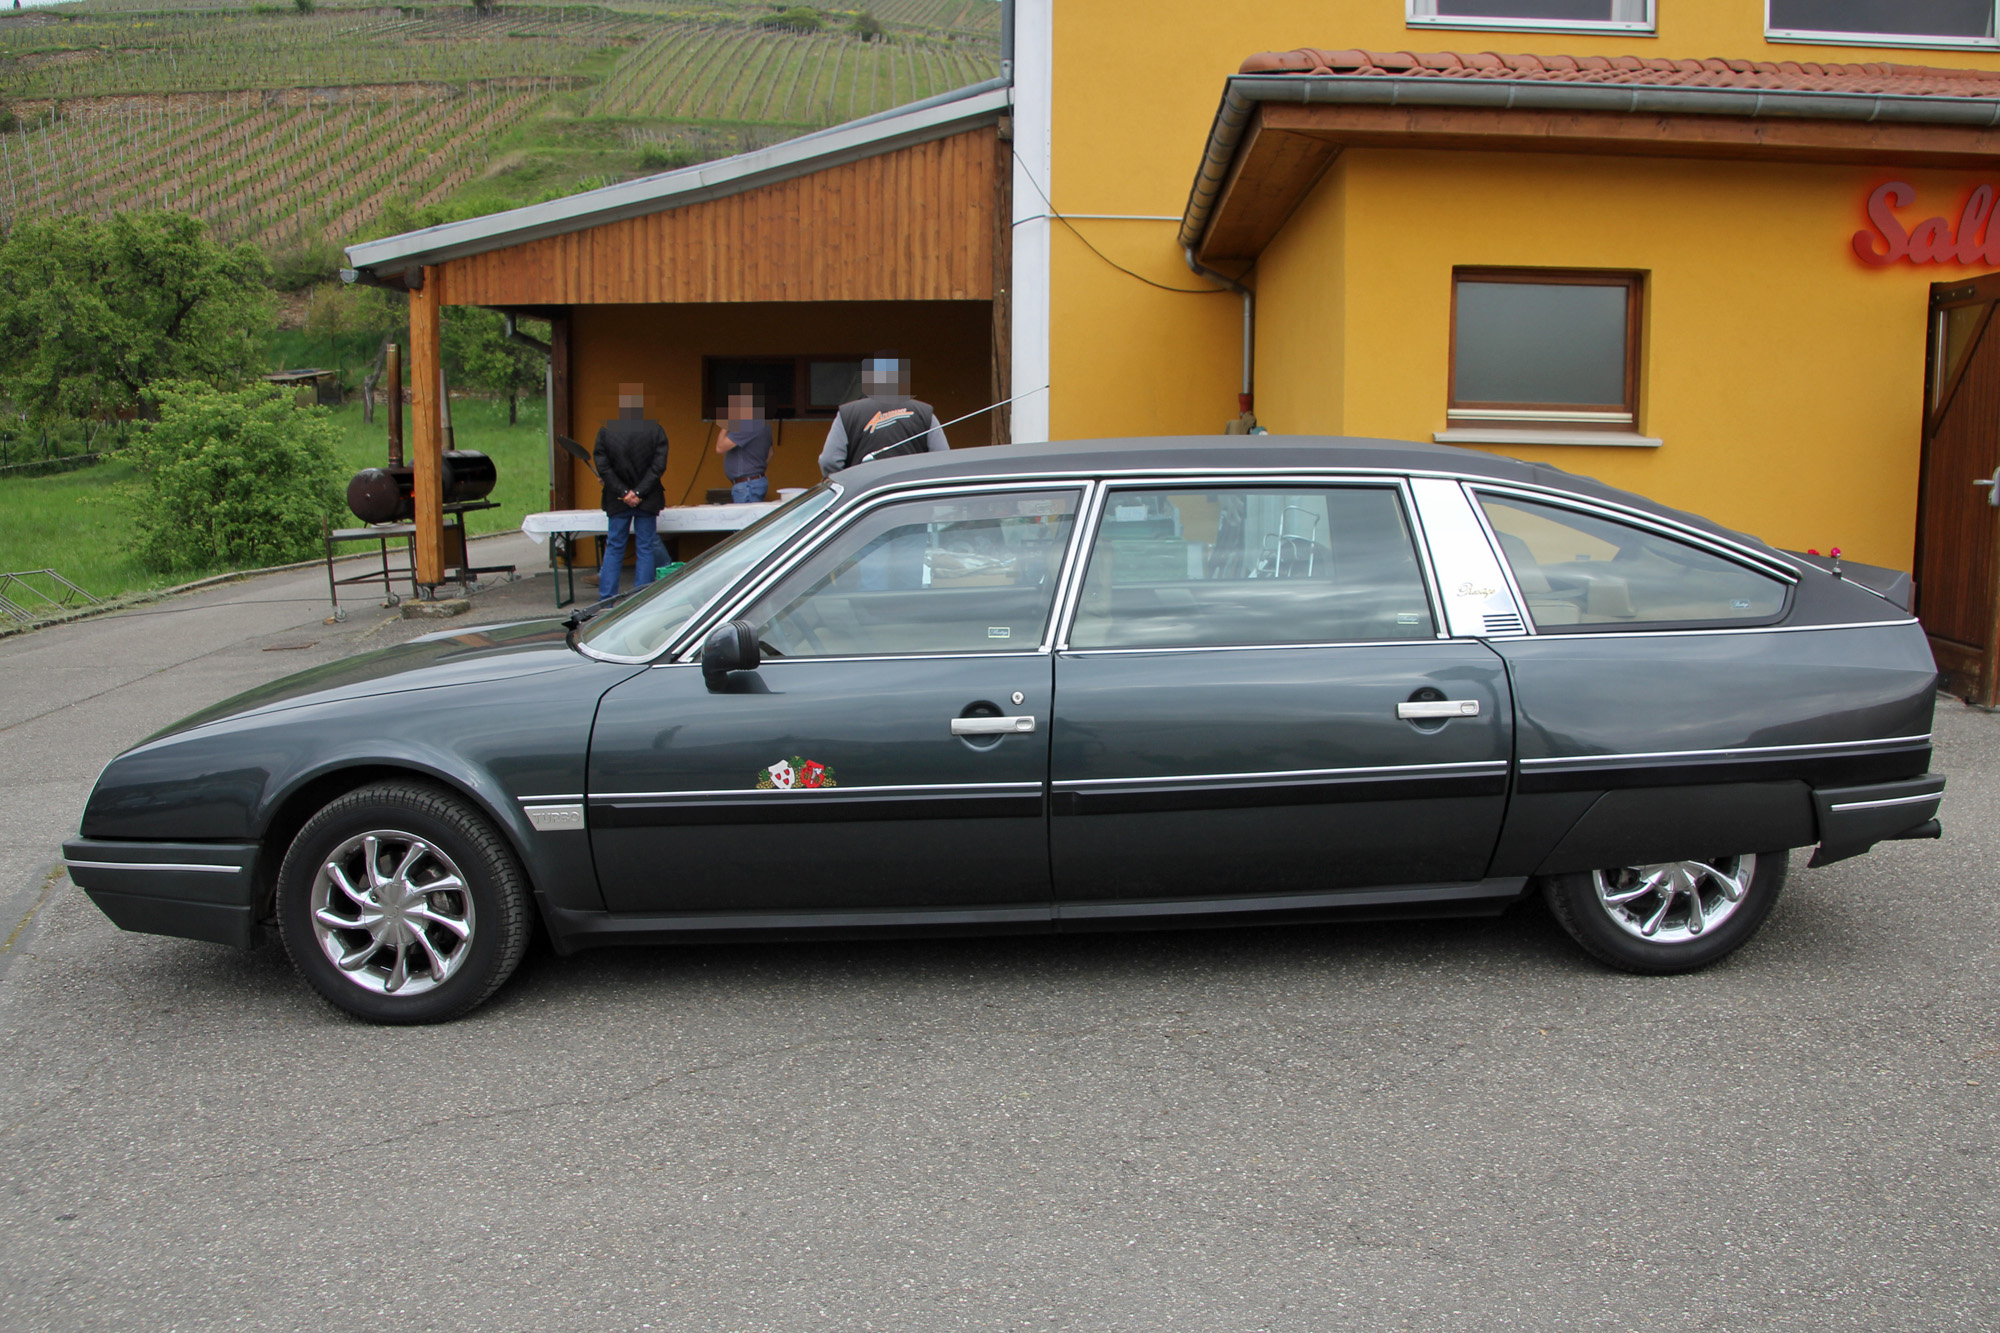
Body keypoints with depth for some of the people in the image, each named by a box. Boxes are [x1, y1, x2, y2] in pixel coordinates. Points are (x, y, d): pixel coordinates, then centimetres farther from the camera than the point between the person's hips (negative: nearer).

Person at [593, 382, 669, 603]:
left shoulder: (606, 430, -4)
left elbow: (603, 467, -7)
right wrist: (639, 493, -10)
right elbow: (658, 466, -11)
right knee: (646, 548, 7)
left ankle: (605, 599, 9)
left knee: (613, 548, 10)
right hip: (647, 501, -1)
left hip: (617, 502, 1)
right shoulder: (655, 430, -7)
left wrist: (623, 492, -7)